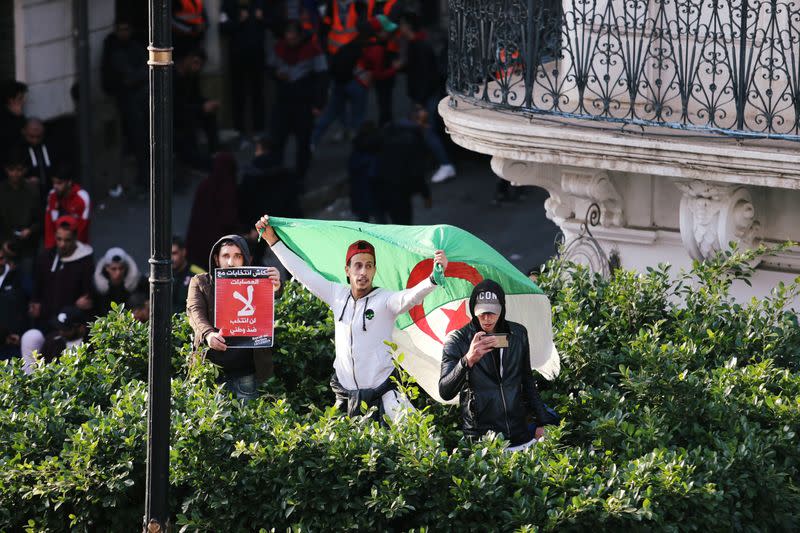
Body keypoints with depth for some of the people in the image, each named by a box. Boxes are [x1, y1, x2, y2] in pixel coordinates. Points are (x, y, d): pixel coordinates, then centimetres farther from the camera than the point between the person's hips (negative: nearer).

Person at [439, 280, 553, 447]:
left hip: (519, 435, 4)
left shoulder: (518, 333, 6)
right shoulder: (457, 340, -7)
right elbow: (445, 393, -18)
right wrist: (468, 360, -33)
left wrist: (542, 422, 17)